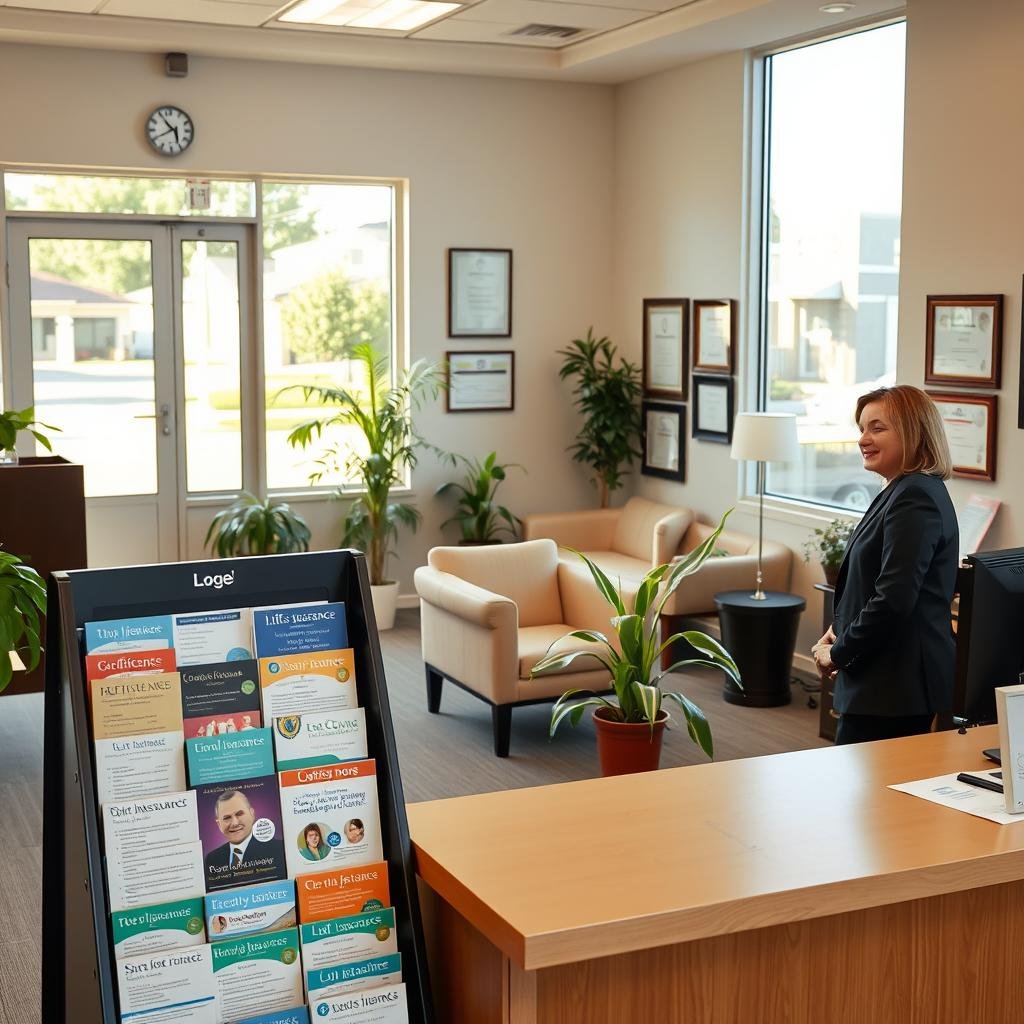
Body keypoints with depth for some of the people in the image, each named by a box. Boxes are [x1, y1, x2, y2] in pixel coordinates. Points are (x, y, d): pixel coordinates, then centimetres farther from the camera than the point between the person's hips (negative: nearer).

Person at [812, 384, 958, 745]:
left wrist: (838, 654, -12)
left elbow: (894, 598, -24)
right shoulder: (898, 492, 15)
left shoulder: (915, 499, -18)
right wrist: (838, 629, 8)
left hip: (897, 683, -10)